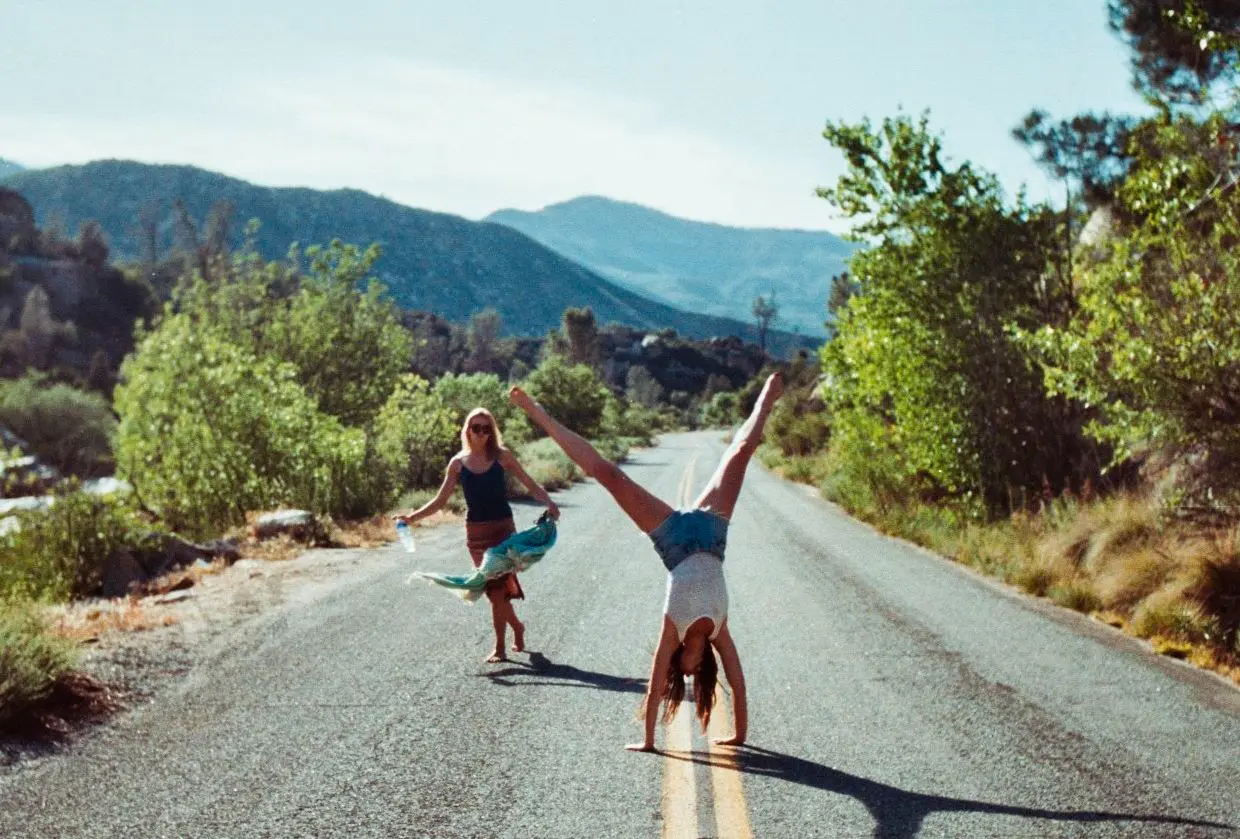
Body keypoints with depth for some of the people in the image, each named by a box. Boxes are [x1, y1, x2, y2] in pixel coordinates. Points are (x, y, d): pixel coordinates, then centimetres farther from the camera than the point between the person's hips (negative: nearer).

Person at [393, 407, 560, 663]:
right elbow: (440, 500, 6)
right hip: (475, 531, 3)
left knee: (497, 586, -9)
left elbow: (530, 484, -1)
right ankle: (516, 627, 31)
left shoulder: (502, 456, -1)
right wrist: (413, 516, -6)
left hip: (502, 528, -3)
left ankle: (500, 648, -1)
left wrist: (549, 502, -19)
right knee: (493, 588, 4)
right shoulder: (458, 463, 4)